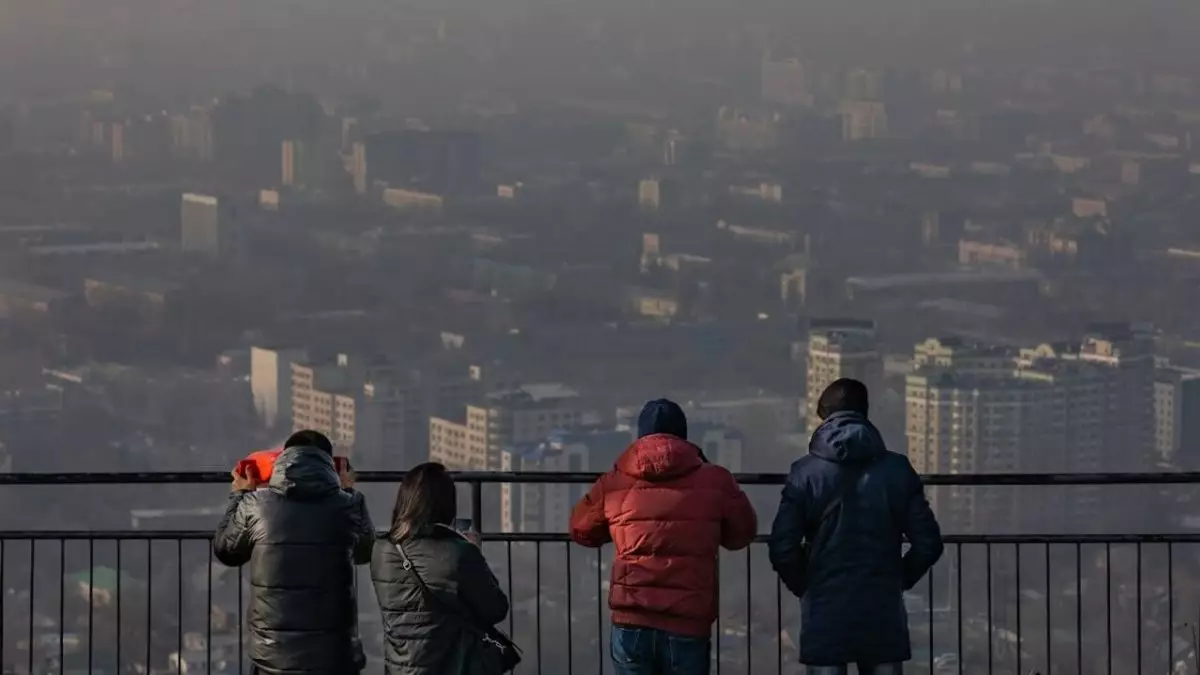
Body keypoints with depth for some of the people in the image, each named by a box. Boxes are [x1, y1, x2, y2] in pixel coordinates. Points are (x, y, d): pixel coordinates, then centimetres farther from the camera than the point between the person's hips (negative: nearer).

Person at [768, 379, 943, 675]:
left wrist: (803, 585, 9)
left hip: (825, 615, -2)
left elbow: (782, 548, -9)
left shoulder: (806, 473, -4)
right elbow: (928, 543, -1)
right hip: (883, 613, 2)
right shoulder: (896, 470, 1)